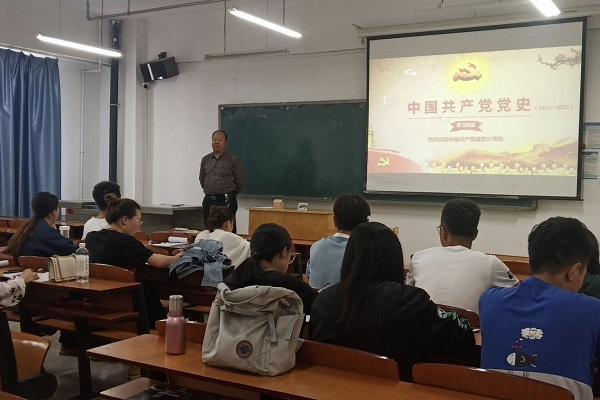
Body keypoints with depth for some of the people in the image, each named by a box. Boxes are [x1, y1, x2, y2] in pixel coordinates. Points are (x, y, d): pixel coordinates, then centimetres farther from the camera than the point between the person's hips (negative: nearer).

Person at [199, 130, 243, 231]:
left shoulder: (233, 160, -2)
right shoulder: (205, 160, 12)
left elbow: (239, 182, 0)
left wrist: (229, 194, 6)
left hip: (226, 201, -5)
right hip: (208, 201, 5)